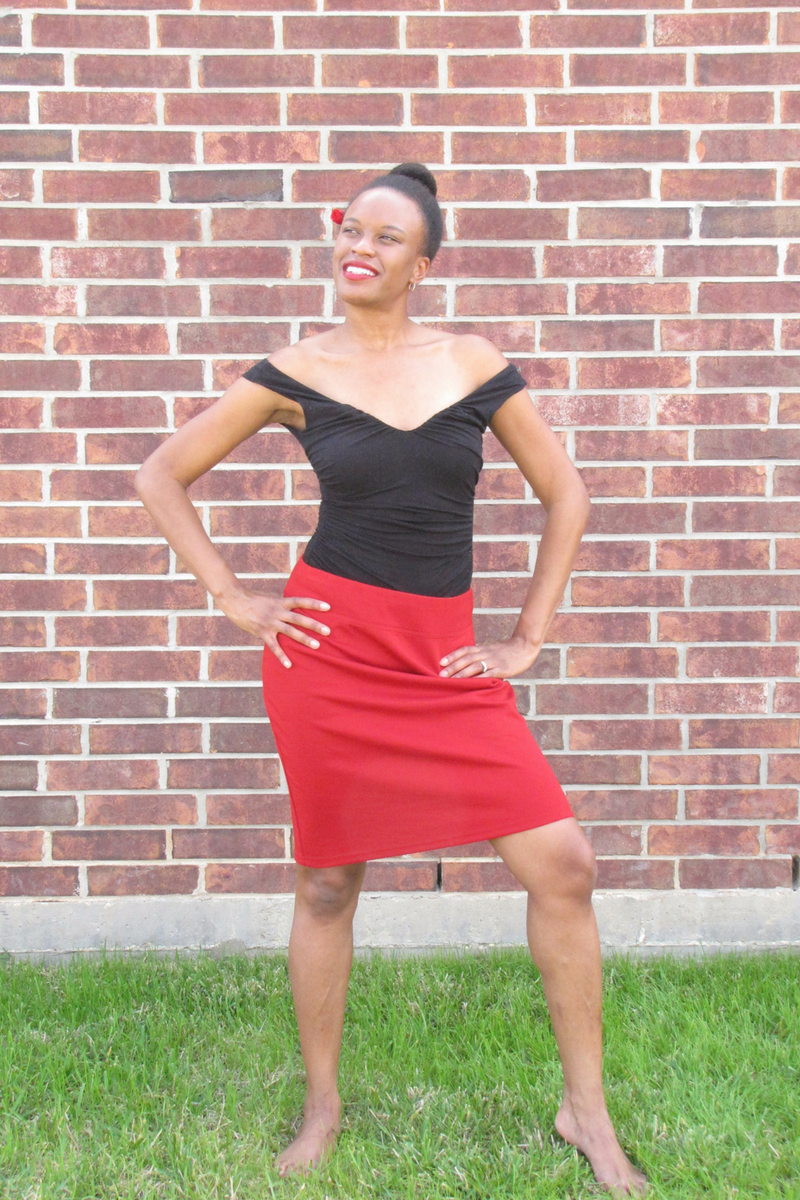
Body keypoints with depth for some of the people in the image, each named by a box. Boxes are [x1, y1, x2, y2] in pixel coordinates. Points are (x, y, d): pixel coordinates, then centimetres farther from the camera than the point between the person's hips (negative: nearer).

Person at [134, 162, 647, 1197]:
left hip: (445, 659, 2)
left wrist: (529, 637, 5)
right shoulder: (295, 373, 1)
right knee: (328, 883, 8)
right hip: (328, 647, -1)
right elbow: (160, 475, 7)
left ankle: (586, 1110, 15)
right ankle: (322, 1104, 30)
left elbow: (564, 493, 10)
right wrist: (232, 597, 0)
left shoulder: (474, 363, 3)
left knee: (562, 864, -4)